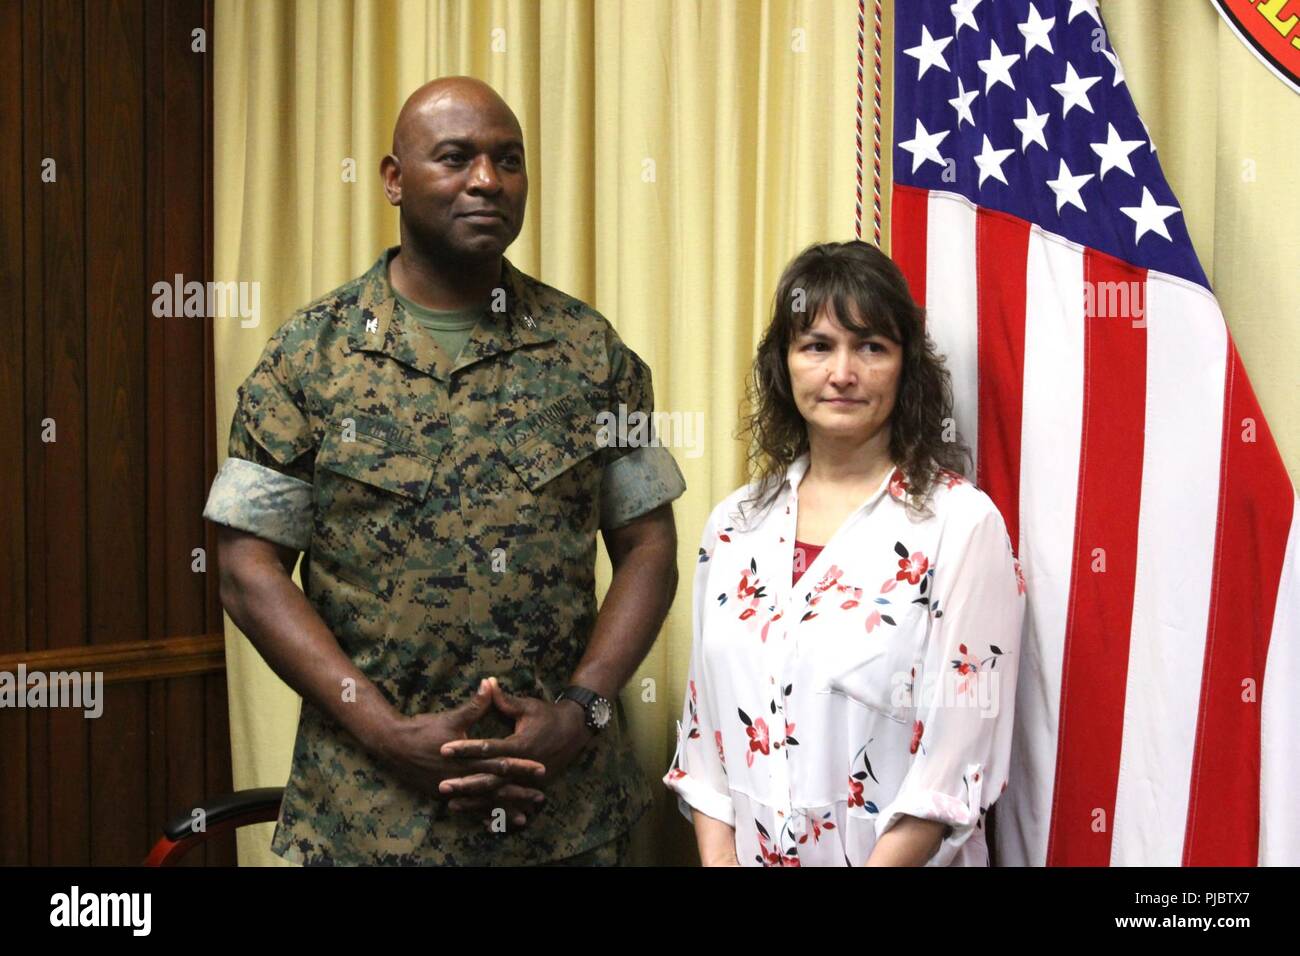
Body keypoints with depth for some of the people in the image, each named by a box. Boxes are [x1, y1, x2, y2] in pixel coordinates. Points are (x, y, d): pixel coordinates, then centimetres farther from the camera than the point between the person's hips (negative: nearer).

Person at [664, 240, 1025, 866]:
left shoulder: (962, 524, -13)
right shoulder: (734, 525, 1)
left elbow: (957, 764, -16)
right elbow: (703, 717, 3)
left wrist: (883, 862, -18)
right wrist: (719, 858, -5)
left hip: (904, 858, -4)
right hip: (748, 850, 4)